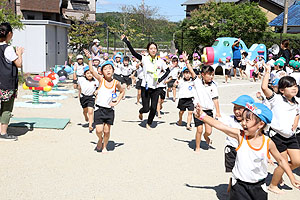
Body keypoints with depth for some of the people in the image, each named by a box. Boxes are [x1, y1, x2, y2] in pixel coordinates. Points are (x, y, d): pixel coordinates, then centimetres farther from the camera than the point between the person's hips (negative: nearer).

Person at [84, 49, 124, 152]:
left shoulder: (116, 83, 0)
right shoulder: (101, 80, -4)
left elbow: (122, 91, 17)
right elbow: (92, 71, -17)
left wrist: (117, 102, 5)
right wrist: (89, 58, -25)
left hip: (109, 109, 1)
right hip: (99, 108, -1)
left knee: (107, 131, 6)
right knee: (99, 130, -9)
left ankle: (104, 146, 29)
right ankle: (100, 140, 24)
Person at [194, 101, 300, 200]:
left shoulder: (268, 143, -8)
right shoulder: (240, 135, -10)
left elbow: (281, 160, 6)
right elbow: (219, 125, -16)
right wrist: (202, 115, -22)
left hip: (258, 187, 1)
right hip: (239, 186, -1)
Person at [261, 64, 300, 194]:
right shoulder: (276, 99, -11)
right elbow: (264, 87, -26)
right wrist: (268, 71, -18)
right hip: (277, 135, -6)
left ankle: (279, 174, 30)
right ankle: (273, 185, 21)